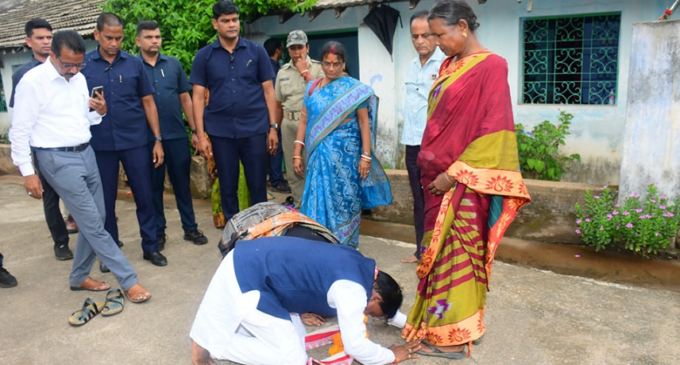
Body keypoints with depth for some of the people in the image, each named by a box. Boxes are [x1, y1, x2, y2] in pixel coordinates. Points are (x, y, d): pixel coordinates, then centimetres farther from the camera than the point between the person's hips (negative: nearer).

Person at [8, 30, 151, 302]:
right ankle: (129, 280, 2)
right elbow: (20, 131, -9)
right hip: (58, 159, -7)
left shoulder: (79, 79, 9)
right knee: (93, 223, -5)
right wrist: (27, 172, -10)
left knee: (95, 219, 10)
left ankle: (79, 277, 27)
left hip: (86, 153, 7)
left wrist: (99, 112, -4)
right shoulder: (32, 82, -11)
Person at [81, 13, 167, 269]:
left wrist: (158, 139, 2)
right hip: (100, 144, 0)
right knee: (105, 200, 10)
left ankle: (150, 246, 19)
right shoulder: (83, 65, 1)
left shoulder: (134, 63, 2)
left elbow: (148, 103, 6)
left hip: (135, 142, 0)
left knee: (144, 196, 5)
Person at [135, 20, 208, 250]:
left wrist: (194, 130, 5)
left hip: (177, 135, 2)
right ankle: (158, 232, 21)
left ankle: (190, 228, 21)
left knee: (182, 184, 9)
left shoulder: (173, 64, 5)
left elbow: (185, 98, 8)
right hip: (147, 138, -1)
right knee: (154, 186, 9)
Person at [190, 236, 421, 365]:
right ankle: (210, 345, 0)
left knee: (296, 339, 13)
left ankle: (215, 331, 14)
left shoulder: (360, 266, 10)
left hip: (252, 261, 10)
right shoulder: (352, 288, -18)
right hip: (246, 277, -10)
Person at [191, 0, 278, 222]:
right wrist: (200, 135, -4)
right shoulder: (204, 56, 3)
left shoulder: (256, 51, 3)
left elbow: (268, 91, 5)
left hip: (254, 129, 0)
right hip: (220, 131, 1)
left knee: (258, 185, 6)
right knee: (227, 186, 10)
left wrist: (273, 127, 1)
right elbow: (198, 97, 3)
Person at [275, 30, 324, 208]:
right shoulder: (283, 72, 13)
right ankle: (300, 207, 23)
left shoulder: (317, 68, -1)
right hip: (289, 124, 5)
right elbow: (278, 104, 16)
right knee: (293, 171, 10)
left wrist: (305, 72, -12)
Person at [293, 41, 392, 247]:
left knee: (344, 199, 3)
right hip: (319, 153, 3)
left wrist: (366, 156, -9)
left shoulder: (354, 89, -2)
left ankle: (346, 247, 16)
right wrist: (297, 153, 5)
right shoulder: (312, 87, 9)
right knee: (319, 199, 4)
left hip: (345, 153, -3)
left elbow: (364, 123, -3)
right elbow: (304, 120, 9)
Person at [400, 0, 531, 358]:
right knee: (439, 252, 14)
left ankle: (453, 336, 15)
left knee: (456, 254, 1)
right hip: (438, 178, 8)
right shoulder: (449, 66, 12)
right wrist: (428, 167, 12)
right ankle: (438, 322, 27)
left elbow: (492, 129, -16)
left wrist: (454, 172, -17)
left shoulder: (491, 66, -11)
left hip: (463, 181, -8)